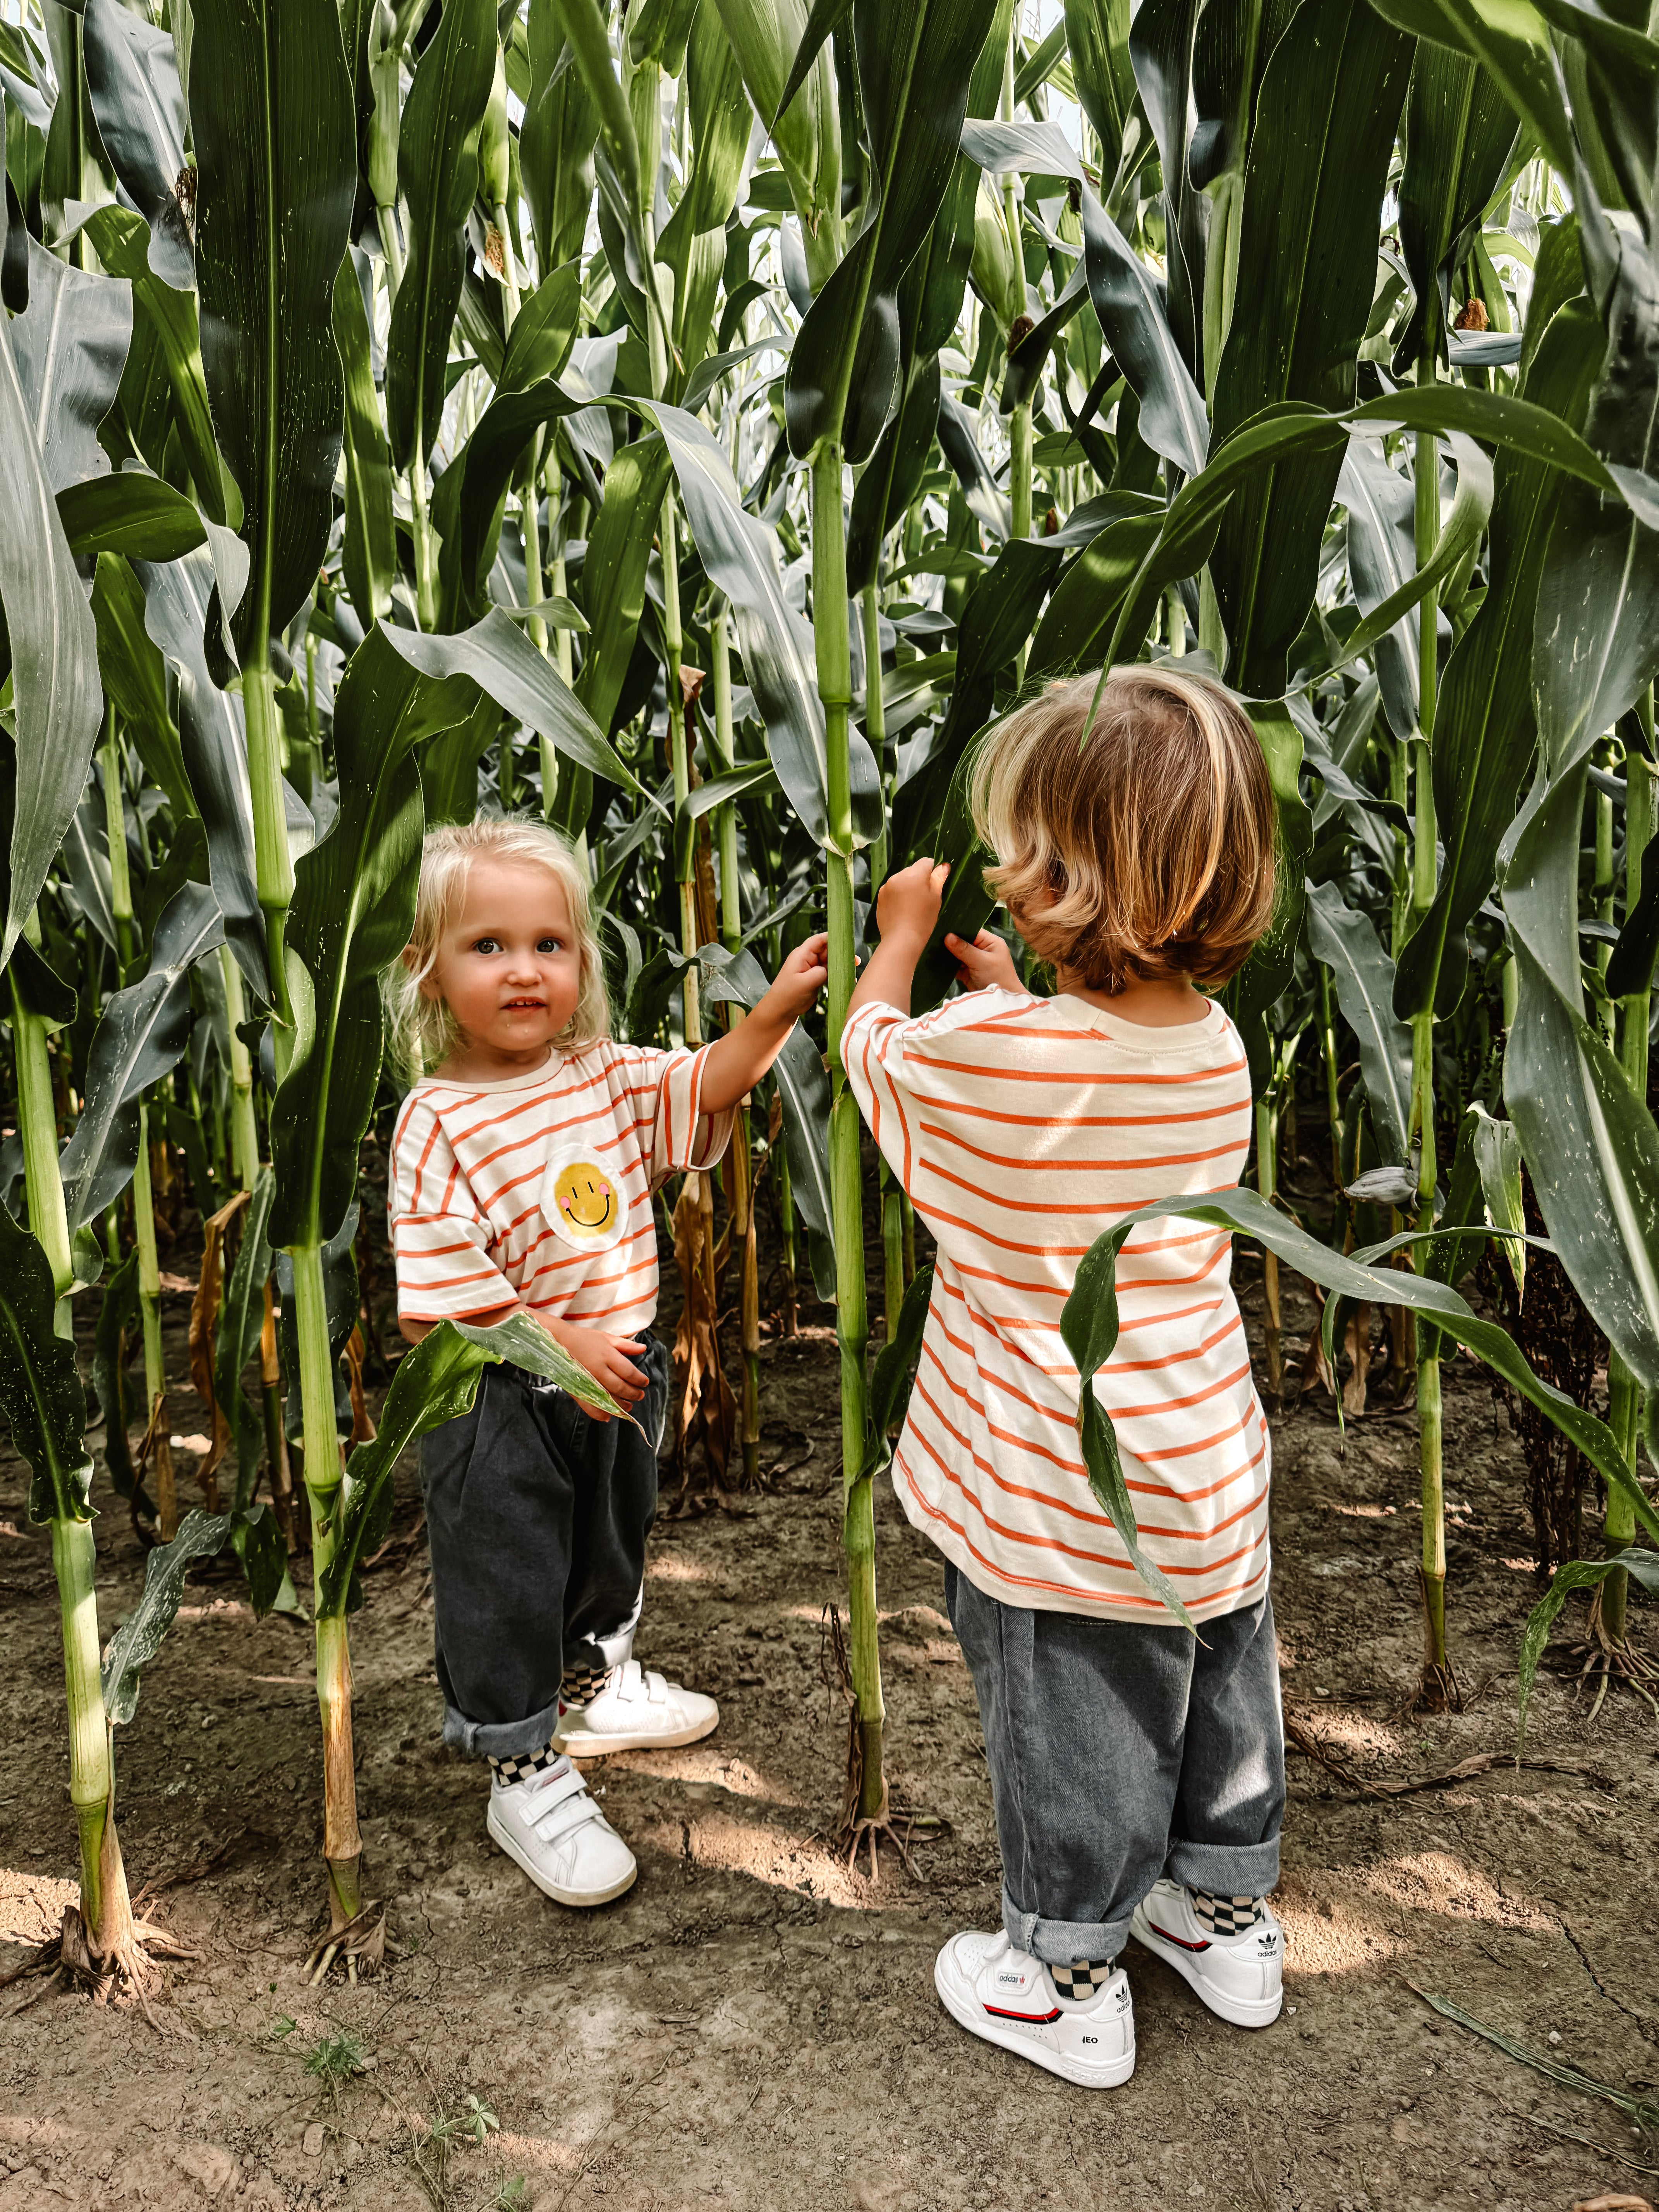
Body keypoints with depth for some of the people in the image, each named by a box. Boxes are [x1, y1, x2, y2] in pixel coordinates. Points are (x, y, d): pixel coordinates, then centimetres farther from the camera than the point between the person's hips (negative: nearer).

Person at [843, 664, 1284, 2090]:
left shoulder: (984, 1056, -26)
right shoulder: (1217, 1050, -7)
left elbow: (872, 1042, -3)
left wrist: (905, 933, 14)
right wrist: (1010, 997, 18)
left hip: (1060, 1508, -6)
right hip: (1213, 1480, 6)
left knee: (1074, 1741, 13)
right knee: (1221, 1698, 25)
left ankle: (1069, 1983, 35)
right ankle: (1229, 1919, 47)